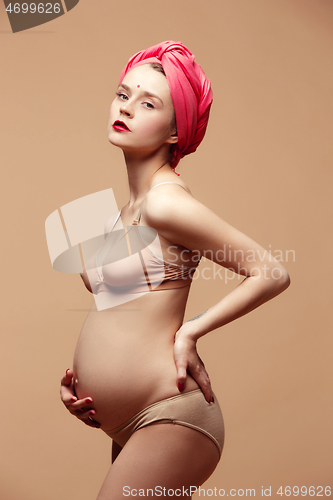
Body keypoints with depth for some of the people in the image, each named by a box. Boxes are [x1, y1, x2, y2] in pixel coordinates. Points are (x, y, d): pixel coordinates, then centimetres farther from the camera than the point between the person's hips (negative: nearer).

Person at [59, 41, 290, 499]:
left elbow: (273, 274, -14)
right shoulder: (129, 208, 11)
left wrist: (190, 332, -14)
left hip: (171, 419, -8)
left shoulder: (165, 202, -15)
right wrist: (79, 378, 4)